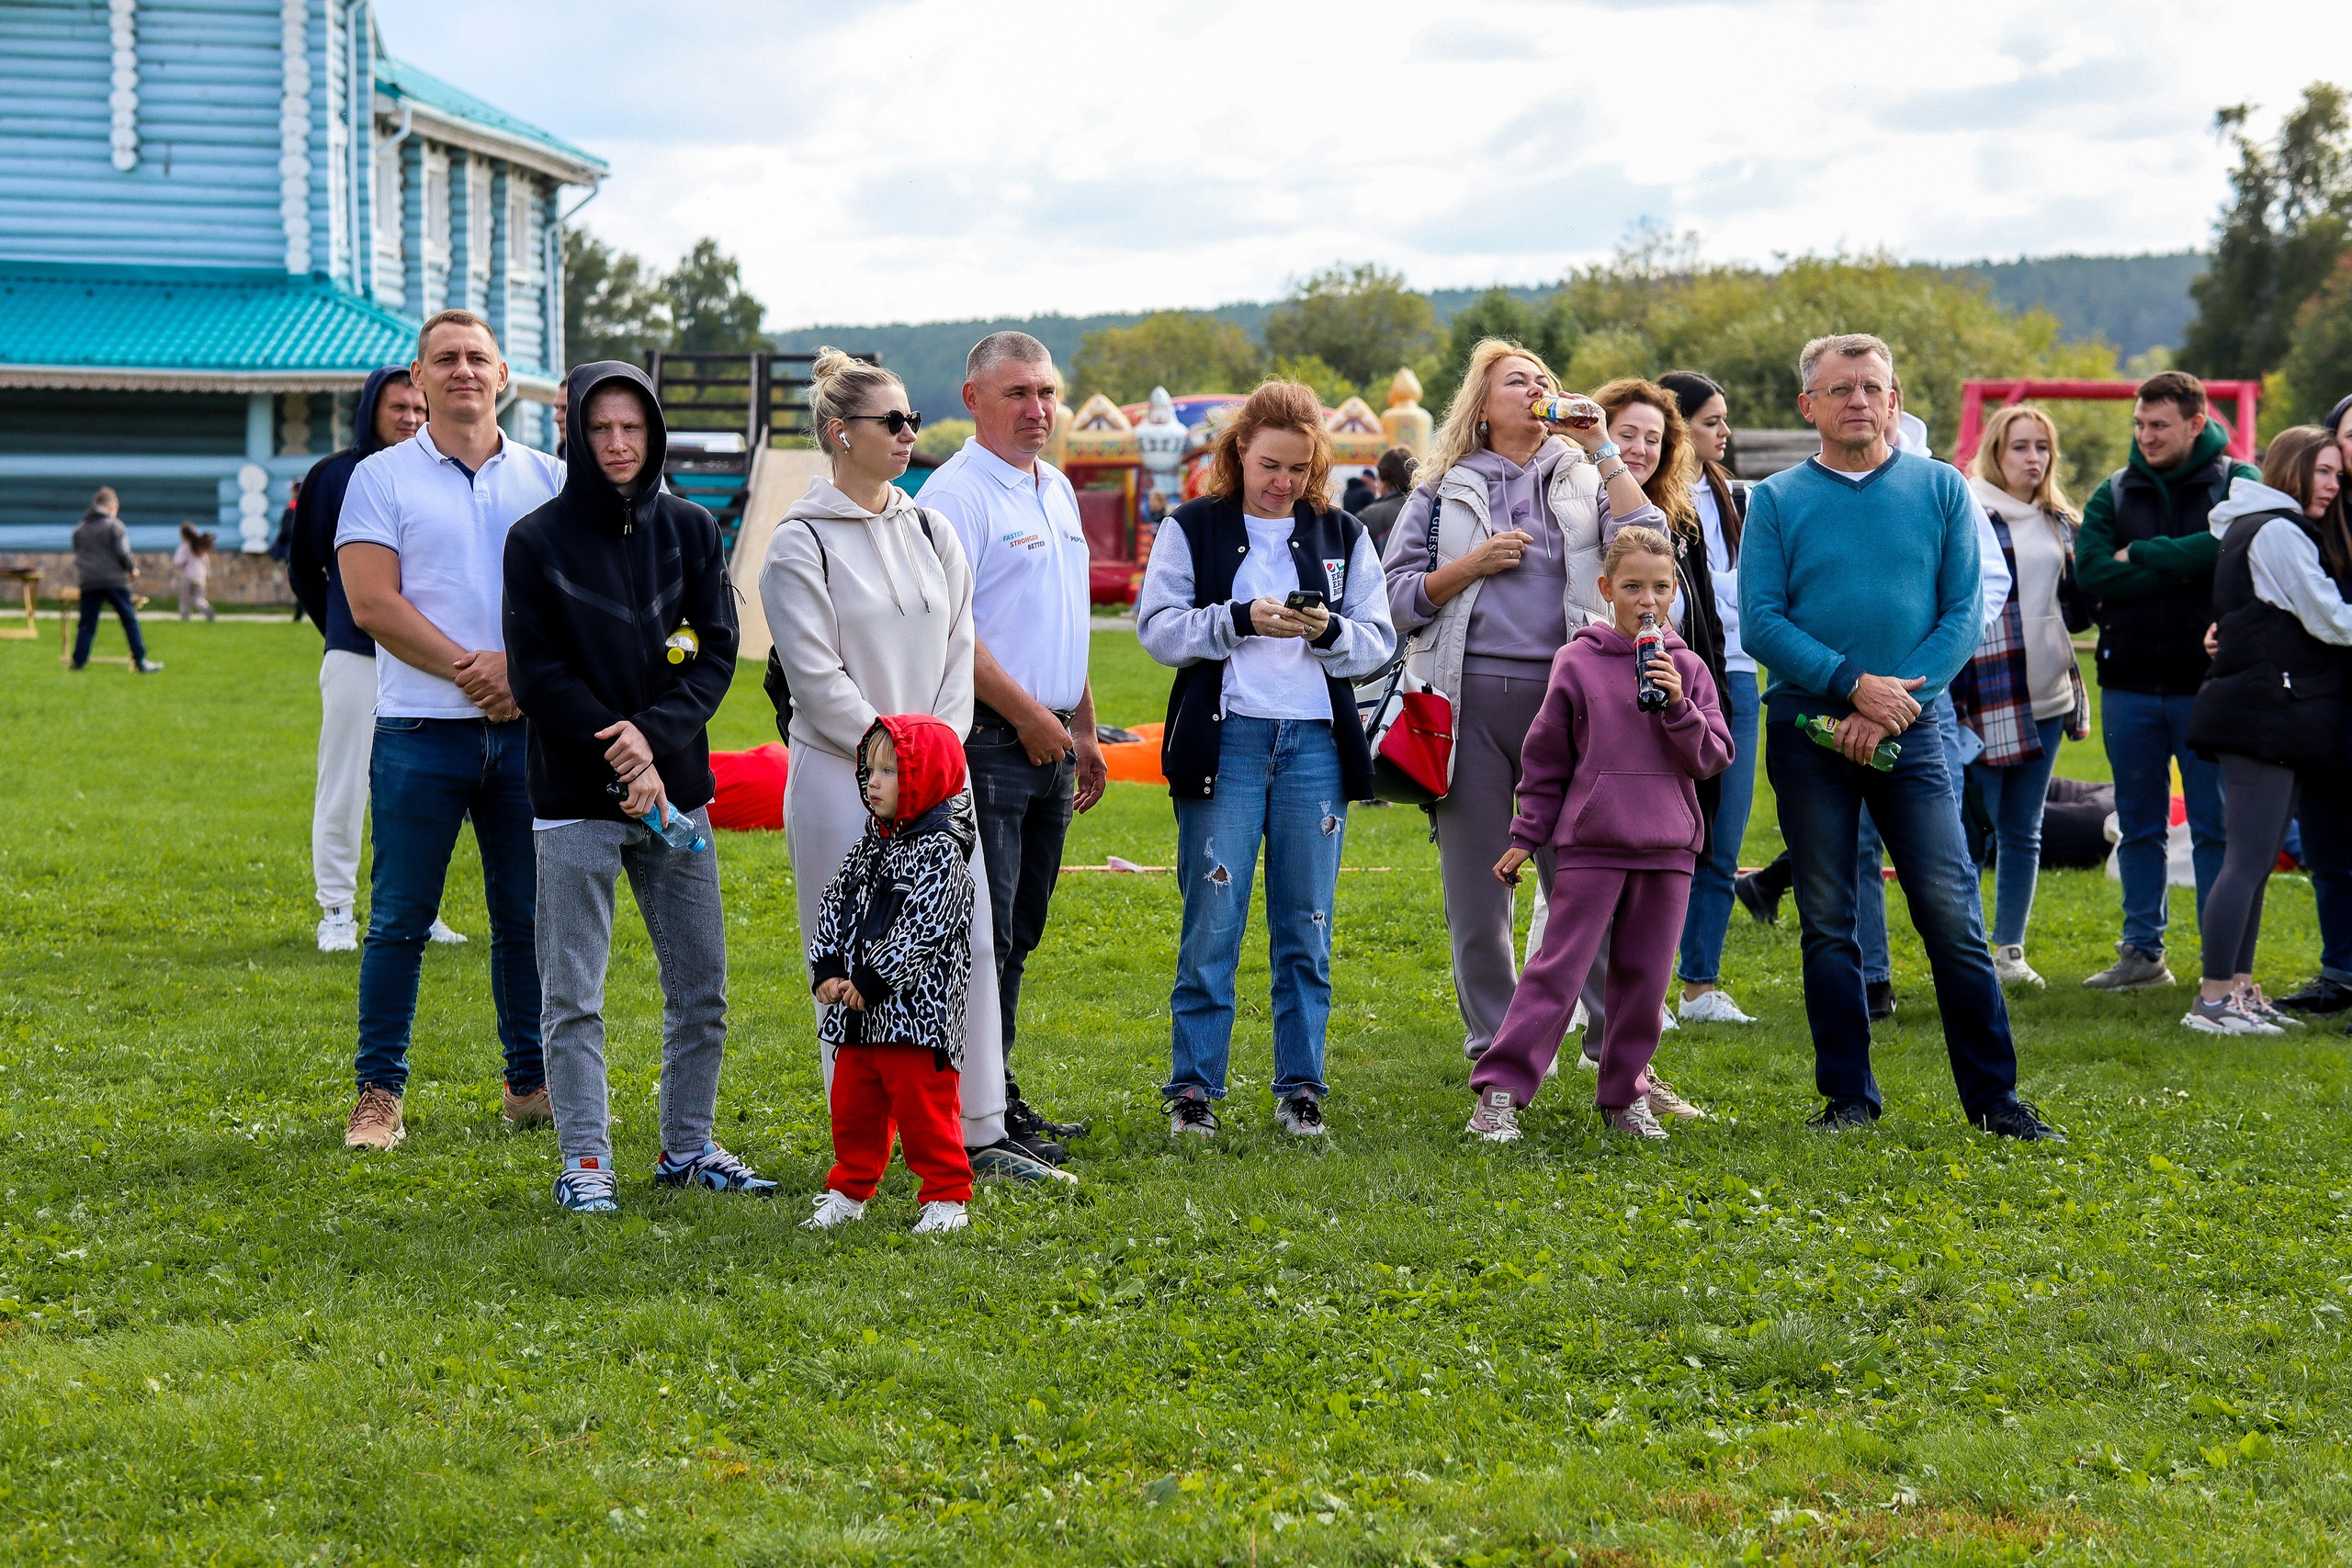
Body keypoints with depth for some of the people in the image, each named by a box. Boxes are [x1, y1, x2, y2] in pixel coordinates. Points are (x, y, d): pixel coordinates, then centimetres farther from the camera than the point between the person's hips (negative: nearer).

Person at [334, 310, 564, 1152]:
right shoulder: (381, 479, 3)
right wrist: (471, 671, -13)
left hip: (527, 727, 3)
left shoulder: (546, 478, 11)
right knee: (400, 919, -1)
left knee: (528, 916, 8)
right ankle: (379, 1092, 6)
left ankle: (532, 1084, 17)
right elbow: (372, 603, -7)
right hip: (421, 730, -2)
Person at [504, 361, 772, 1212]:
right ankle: (584, 1162, 6)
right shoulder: (537, 540, -2)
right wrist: (619, 748, -15)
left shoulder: (690, 529, 7)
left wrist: (655, 734, -14)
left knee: (702, 987, 8)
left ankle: (689, 1146, 21)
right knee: (572, 996, -1)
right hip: (575, 797, -3)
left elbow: (717, 652, 2)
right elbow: (537, 673, -6)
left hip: (675, 785, 3)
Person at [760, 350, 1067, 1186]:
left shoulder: (931, 531, 12)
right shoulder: (801, 545, -7)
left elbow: (958, 649, 10)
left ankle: (980, 1133, 11)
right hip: (843, 776, -6)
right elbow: (816, 676, -12)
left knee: (967, 944, 4)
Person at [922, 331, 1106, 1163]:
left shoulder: (1056, 489, 17)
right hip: (991, 742, -9)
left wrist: (1084, 730, 21)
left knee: (1018, 934, 13)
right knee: (980, 934, -7)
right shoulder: (956, 493, -11)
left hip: (1050, 741, 9)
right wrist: (1027, 716, -14)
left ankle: (1001, 1095, 21)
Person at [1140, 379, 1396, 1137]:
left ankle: (1300, 1087, 13)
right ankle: (1193, 1086, 5)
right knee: (1212, 924, -4)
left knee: (1306, 927, 5)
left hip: (1316, 742, 2)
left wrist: (1328, 631, -13)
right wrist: (1242, 620, -16)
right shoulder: (1192, 528, 5)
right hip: (1225, 739, -2)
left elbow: (1378, 642, 8)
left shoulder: (1343, 536, 12)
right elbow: (1159, 627, -3)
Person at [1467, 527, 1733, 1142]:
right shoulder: (1578, 662, 0)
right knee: (1558, 970, -6)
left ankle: (1625, 1096, 19)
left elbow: (1713, 758, 1)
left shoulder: (1687, 668, 6)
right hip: (1590, 844, -3)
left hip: (1667, 848, 3)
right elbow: (1546, 757, 6)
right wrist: (1526, 837, 6)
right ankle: (1499, 1090, -5)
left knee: (1644, 976, 7)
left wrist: (1678, 707, -14)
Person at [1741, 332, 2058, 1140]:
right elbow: (1761, 623, -3)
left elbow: (1965, 613, 1)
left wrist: (1896, 700, -11)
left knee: (1954, 918, -4)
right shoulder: (1776, 500, 4)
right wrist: (1854, 684, -15)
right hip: (1809, 732, 0)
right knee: (1828, 923, 4)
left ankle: (1994, 1096, 3)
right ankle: (1848, 1096, 13)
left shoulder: (1941, 489, 6)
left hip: (1912, 733, 0)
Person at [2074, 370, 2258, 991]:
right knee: (2139, 827, 10)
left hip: (2207, 684, -4)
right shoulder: (2113, 493, 9)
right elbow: (2091, 572, -6)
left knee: (2216, 826, 0)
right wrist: (2184, 566, -13)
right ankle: (2142, 952, 18)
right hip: (2129, 684, 4)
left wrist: (2142, 556, -11)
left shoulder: (2239, 483, 1)